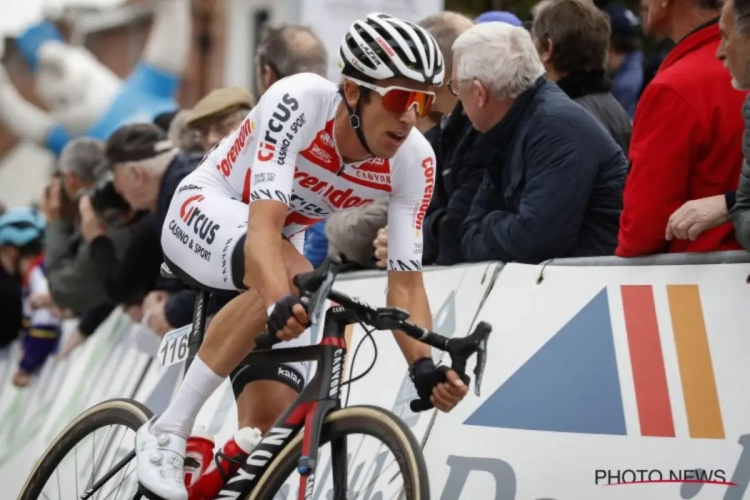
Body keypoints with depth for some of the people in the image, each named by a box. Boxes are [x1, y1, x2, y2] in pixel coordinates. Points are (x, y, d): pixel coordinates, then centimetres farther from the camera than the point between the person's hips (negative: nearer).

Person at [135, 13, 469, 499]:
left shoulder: (413, 162, -19)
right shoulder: (301, 99, -33)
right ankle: (168, 431, -27)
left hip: (283, 241, 5)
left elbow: (405, 280, -19)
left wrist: (424, 366, -37)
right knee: (292, 277, -38)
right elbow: (264, 222, -42)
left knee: (276, 419, -11)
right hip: (204, 213, -5)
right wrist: (283, 303, -60)